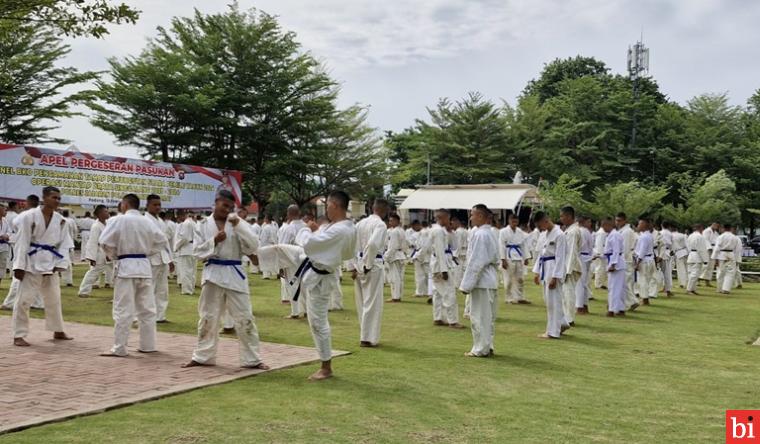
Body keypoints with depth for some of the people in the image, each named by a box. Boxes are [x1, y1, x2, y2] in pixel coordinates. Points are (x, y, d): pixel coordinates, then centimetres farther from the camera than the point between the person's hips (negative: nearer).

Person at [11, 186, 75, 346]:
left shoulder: (60, 220, 2)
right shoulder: (29, 216, -13)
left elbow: (64, 243, 7)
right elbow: (22, 242, -14)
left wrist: (60, 264, -3)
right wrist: (19, 266, -16)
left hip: (50, 264, 6)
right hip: (31, 263, -6)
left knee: (54, 299, 17)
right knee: (24, 300, -4)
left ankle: (58, 331, 32)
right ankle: (18, 335, 6)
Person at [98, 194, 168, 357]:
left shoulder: (118, 220, -8)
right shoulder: (148, 222, 6)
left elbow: (105, 242, -9)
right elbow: (162, 241, 11)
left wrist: (114, 254, 8)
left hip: (126, 267, -5)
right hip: (144, 266, 5)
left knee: (123, 310, -2)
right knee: (147, 308, 12)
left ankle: (119, 348, 0)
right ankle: (148, 345, 19)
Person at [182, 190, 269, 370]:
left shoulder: (238, 222, 1)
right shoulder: (203, 225, 3)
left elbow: (253, 247, -9)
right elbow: (197, 251, -1)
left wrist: (238, 226, -18)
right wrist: (214, 240, -16)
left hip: (234, 275, -1)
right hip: (212, 274, 1)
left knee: (245, 318, 0)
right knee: (208, 317, 11)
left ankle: (252, 359, 9)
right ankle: (202, 357, 26)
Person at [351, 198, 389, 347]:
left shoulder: (360, 223, 10)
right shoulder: (380, 224, -12)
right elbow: (372, 244, -27)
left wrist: (353, 266, 11)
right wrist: (368, 266, -17)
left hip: (359, 265, 8)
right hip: (373, 266, -7)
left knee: (362, 301, 16)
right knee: (372, 303, 1)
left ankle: (365, 335, 26)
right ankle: (368, 338, 5)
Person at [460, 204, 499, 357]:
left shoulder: (480, 234, -17)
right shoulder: (490, 233, 13)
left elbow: (475, 262, -20)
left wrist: (466, 285, -16)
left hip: (481, 281, -10)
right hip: (490, 280, 10)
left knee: (479, 315, -1)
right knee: (488, 315, 14)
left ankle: (481, 349, 5)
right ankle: (487, 346, 22)